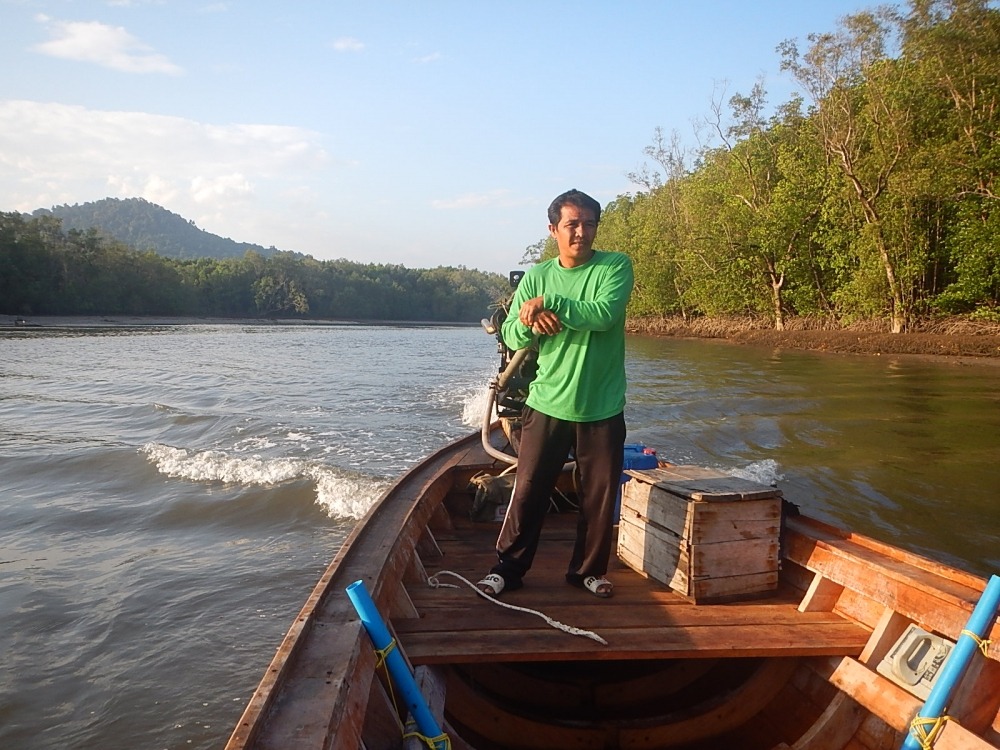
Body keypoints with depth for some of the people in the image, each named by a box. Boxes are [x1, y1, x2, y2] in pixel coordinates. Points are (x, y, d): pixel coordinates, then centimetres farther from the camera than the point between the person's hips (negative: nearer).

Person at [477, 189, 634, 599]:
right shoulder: (536, 276, 4)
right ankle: (508, 568, 19)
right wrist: (528, 323, -20)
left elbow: (604, 314, -22)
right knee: (528, 489, 5)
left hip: (602, 408, -1)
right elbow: (511, 337, 2)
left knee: (600, 495, 9)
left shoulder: (616, 266, -4)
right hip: (547, 404, 1)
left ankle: (588, 569, 28)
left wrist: (548, 302, -21)